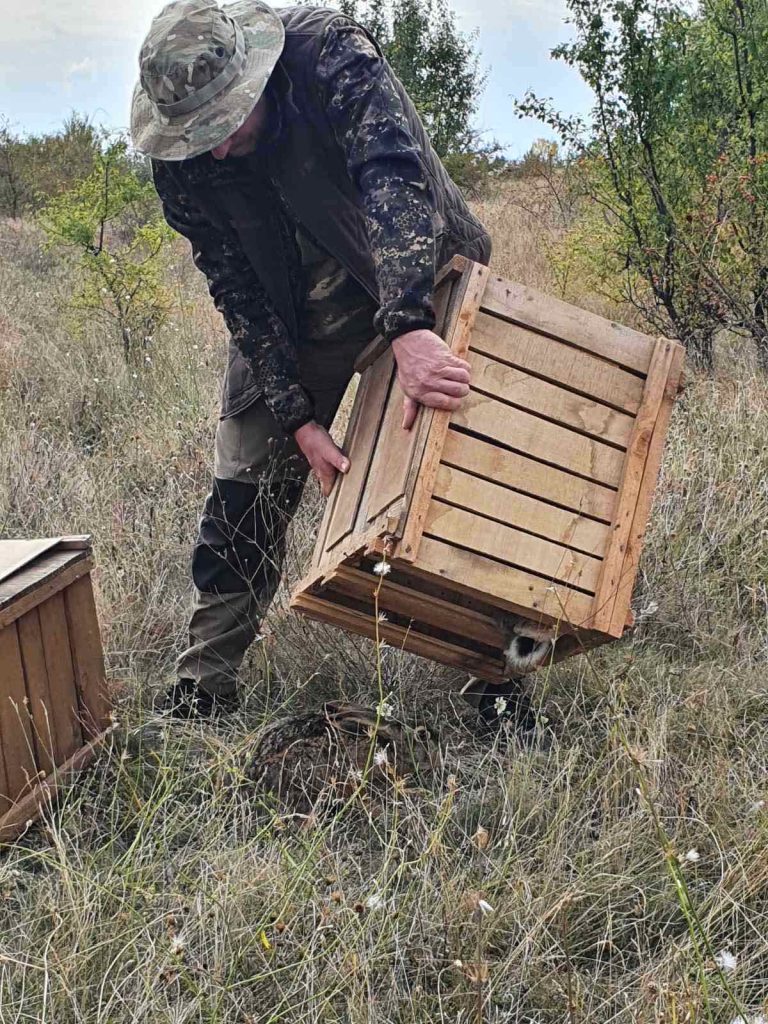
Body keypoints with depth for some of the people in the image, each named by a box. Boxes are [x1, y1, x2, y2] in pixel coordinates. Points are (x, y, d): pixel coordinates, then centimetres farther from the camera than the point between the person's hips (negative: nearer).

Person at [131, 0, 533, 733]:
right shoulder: (178, 162, -18)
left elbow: (395, 177, -45)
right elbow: (239, 294, -13)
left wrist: (409, 327, -59)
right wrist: (298, 419, -20)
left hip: (423, 276, -2)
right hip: (288, 309, 3)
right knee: (245, 488, -1)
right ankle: (203, 687, 11)